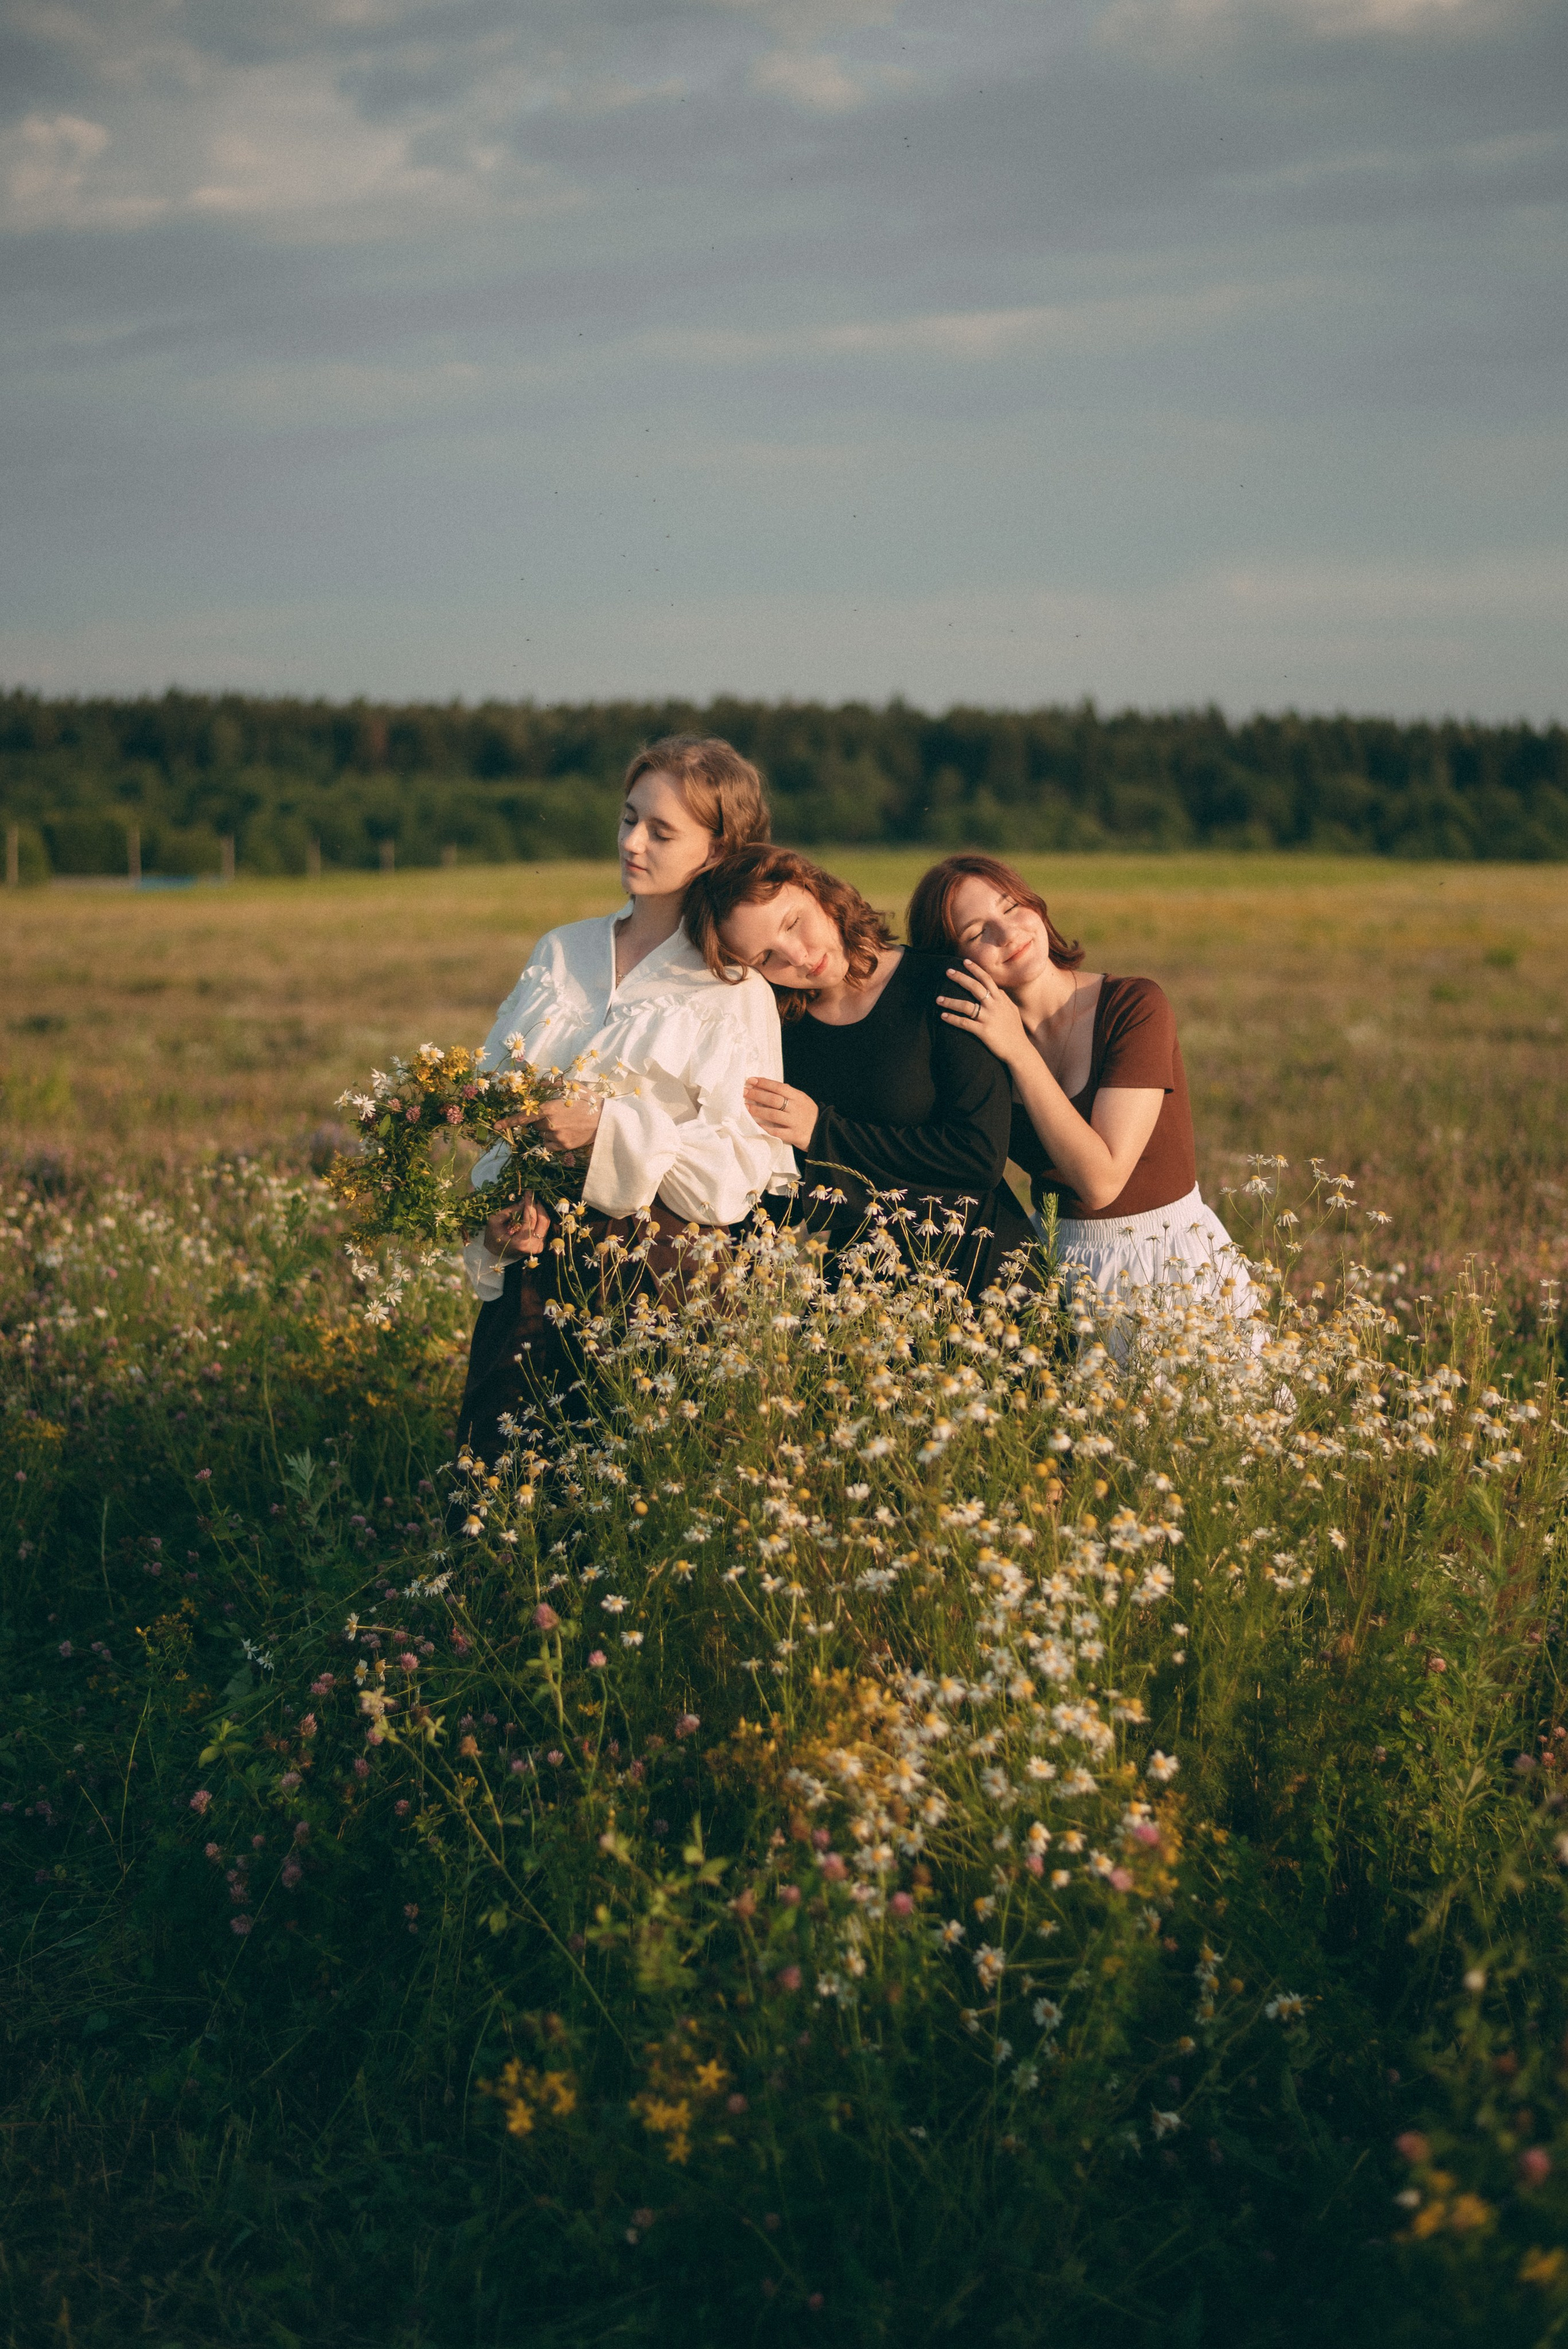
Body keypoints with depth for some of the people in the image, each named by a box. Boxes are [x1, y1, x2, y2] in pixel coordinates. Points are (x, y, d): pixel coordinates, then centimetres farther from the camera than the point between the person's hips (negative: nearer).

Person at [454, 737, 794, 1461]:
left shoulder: (734, 991, -3)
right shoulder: (561, 952, 12)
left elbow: (742, 1169, -11)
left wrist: (609, 1129, -22)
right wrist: (503, 1209, -6)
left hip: (652, 1267, -4)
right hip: (534, 1258, 4)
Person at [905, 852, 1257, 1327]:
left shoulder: (1136, 1007, -12)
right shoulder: (975, 1038, 1)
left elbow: (1100, 1181, -19)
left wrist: (1017, 1051, -18)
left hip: (1176, 1263, -3)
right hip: (1058, 1264, 3)